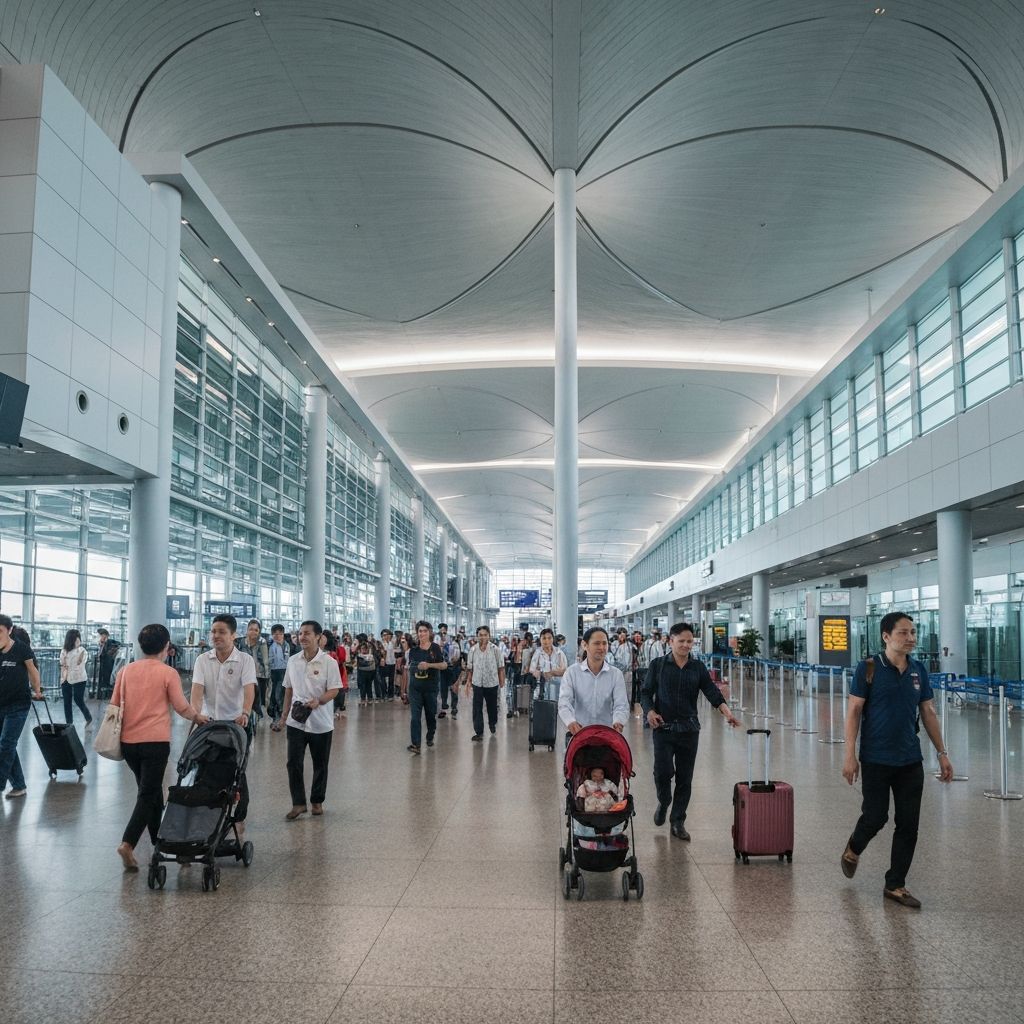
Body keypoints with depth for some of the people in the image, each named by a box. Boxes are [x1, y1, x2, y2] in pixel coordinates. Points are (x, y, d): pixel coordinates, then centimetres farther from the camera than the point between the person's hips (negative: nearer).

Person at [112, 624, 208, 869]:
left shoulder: (126, 671, 6)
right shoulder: (168, 673, -7)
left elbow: (114, 705, 11)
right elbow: (182, 707, -3)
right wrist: (198, 717, 15)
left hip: (128, 741, 5)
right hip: (155, 741, -5)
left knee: (151, 790, 19)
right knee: (148, 794, 0)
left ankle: (158, 841, 30)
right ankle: (127, 843, -14)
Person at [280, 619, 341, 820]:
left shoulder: (328, 662, -10)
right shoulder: (293, 661, 4)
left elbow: (334, 690, -12)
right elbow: (289, 688, 14)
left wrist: (318, 701, -28)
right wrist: (286, 711, 11)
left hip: (321, 723, -3)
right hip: (296, 721, 3)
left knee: (320, 764, 9)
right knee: (294, 762, -2)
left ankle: (317, 801, 24)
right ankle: (298, 803, 8)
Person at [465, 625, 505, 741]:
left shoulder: (495, 650, -7)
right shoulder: (473, 650, 0)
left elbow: (501, 668, -4)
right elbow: (469, 668, 7)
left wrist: (502, 683, -5)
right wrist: (468, 681, 3)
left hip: (492, 683, -1)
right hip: (477, 683, 1)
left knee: (492, 707, 15)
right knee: (477, 709, -2)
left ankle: (493, 725, 39)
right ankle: (478, 732, 2)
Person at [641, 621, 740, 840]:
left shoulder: (698, 668, 6)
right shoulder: (658, 665, 1)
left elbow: (712, 692, -4)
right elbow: (646, 692, 3)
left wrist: (727, 712, -21)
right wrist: (650, 711, -16)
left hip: (689, 729, 2)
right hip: (664, 727, -2)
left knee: (685, 778, 5)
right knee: (663, 771, -13)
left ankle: (678, 822, 18)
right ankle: (664, 802, 19)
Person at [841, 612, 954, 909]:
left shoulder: (919, 670, 5)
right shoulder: (869, 669, -10)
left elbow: (928, 712, 11)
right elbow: (854, 711, -9)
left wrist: (942, 753, 8)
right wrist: (850, 755, -13)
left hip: (910, 761, 5)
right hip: (876, 760, -4)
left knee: (908, 824, 5)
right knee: (875, 817, 2)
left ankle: (895, 885, 19)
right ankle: (853, 850, 34)